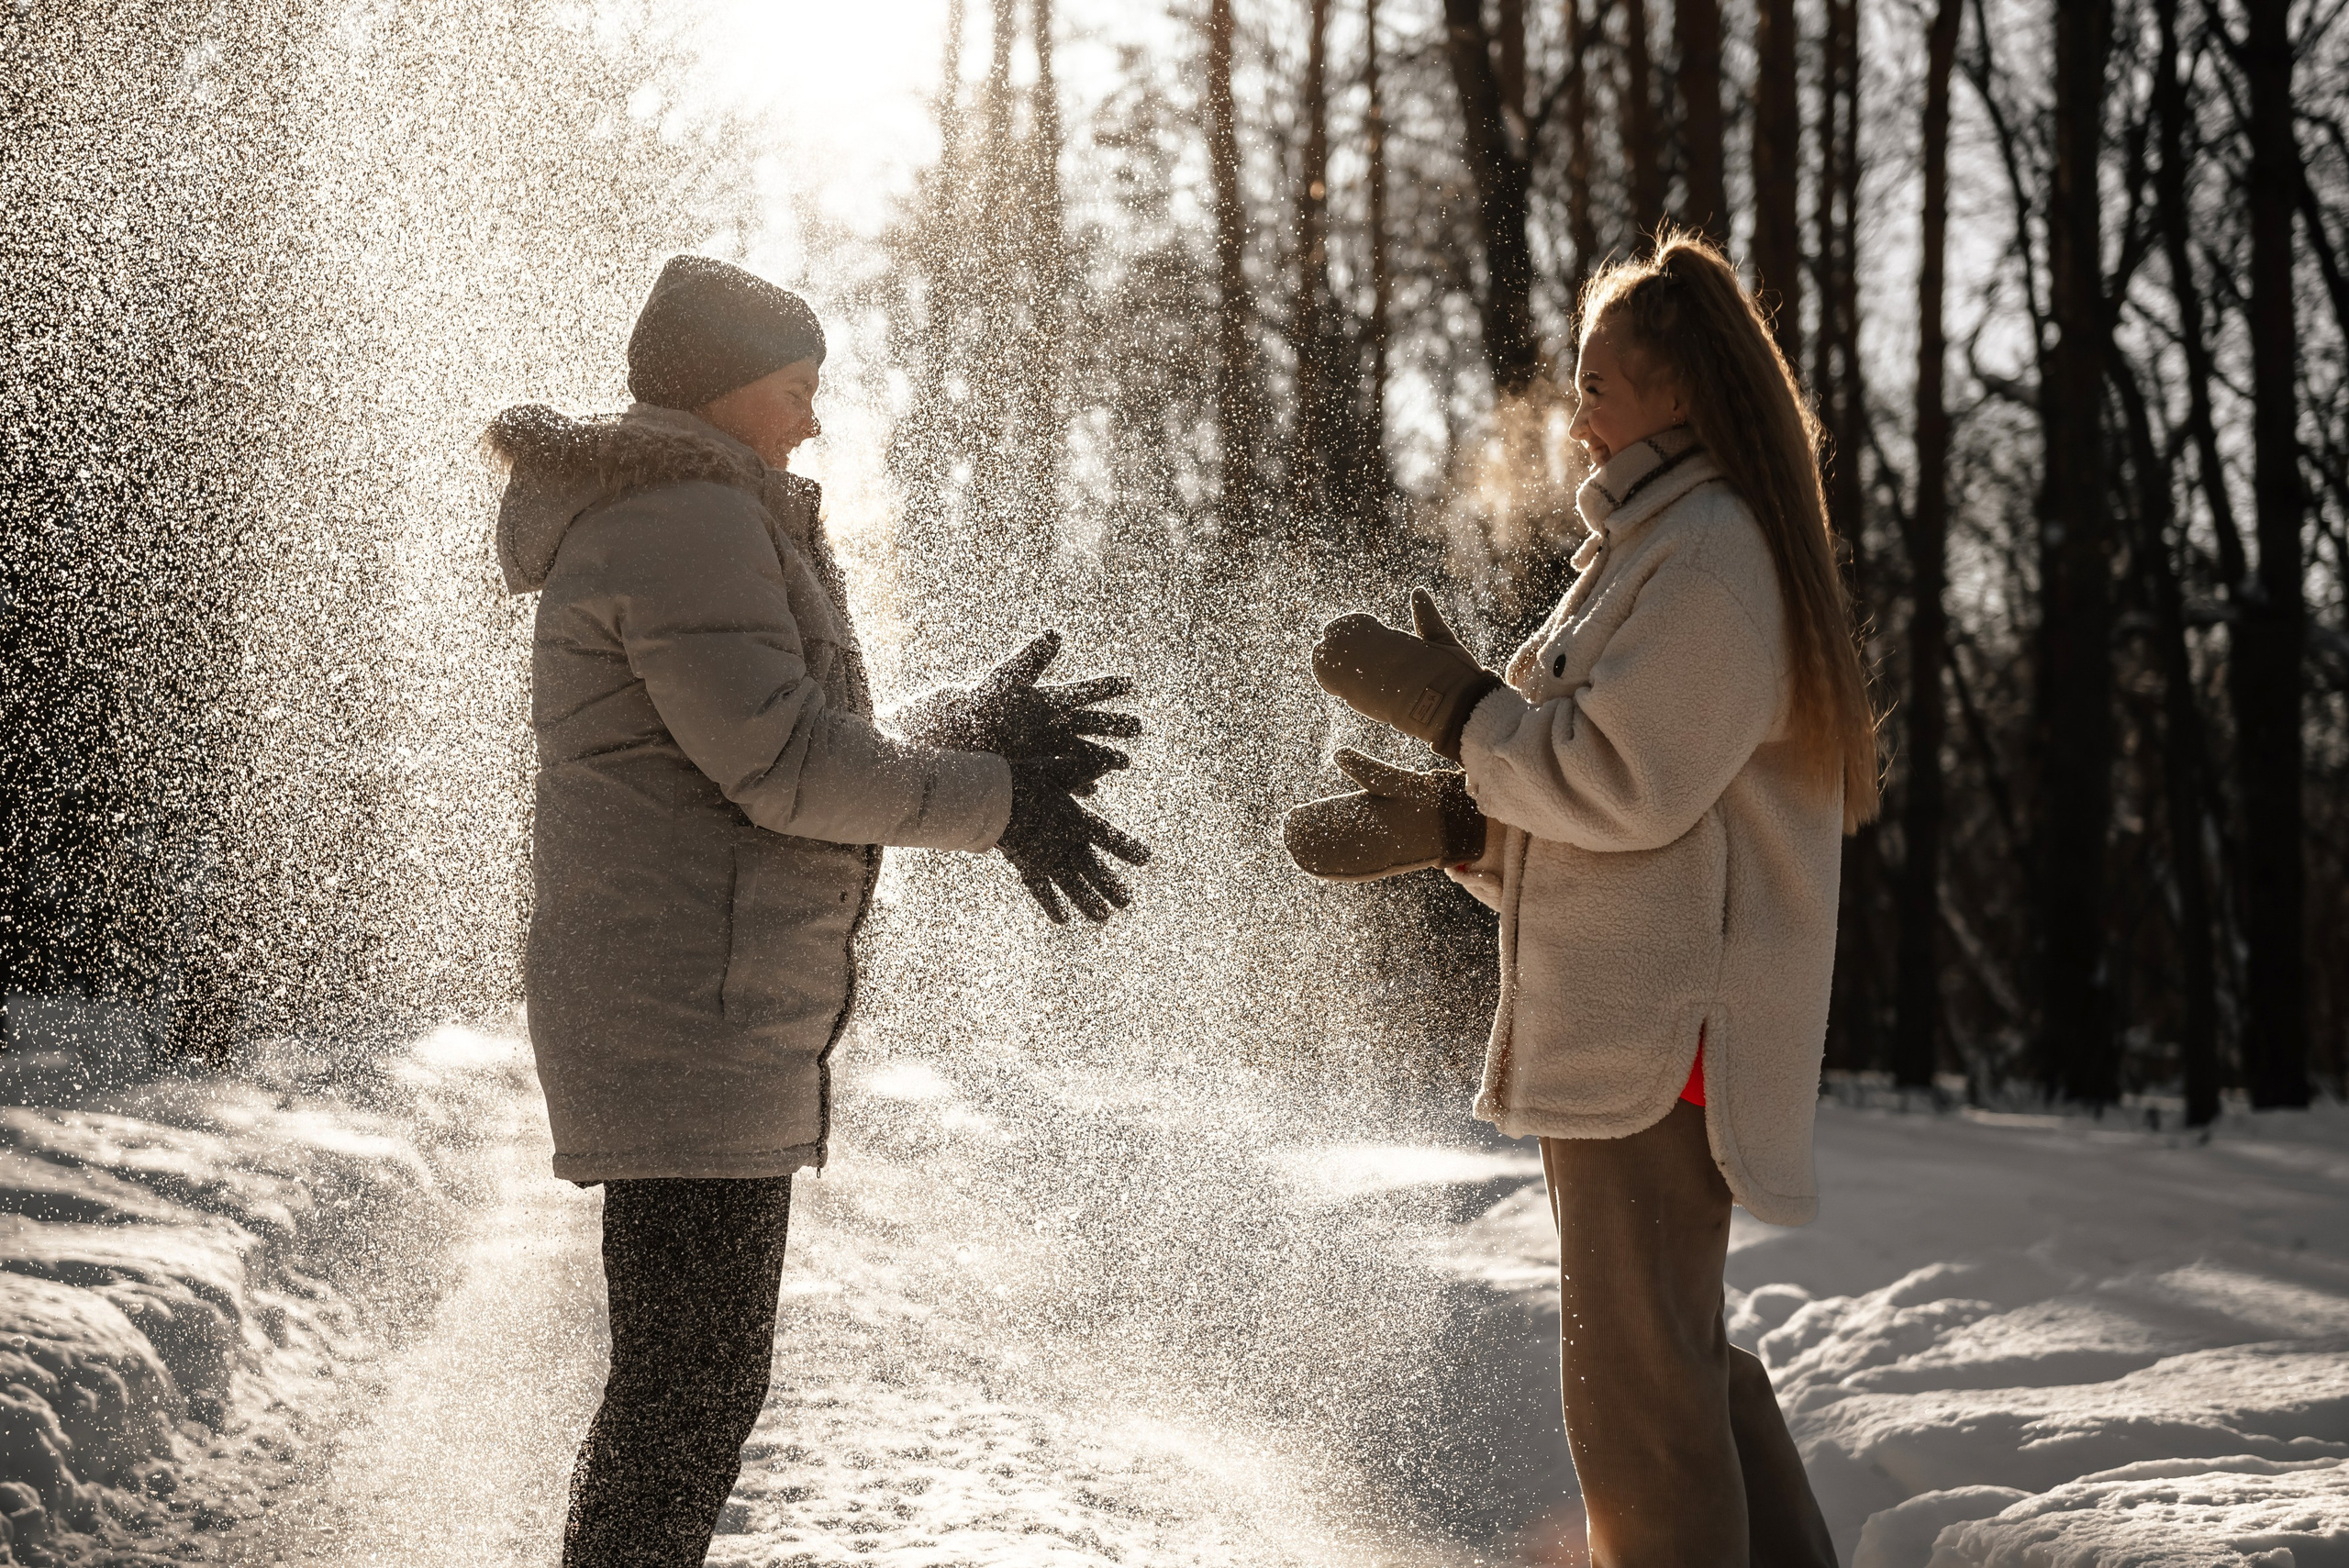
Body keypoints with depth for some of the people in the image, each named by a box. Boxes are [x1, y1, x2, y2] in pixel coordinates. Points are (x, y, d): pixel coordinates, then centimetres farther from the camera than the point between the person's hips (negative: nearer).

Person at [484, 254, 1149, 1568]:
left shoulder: (654, 516, 20)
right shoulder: (688, 522, -14)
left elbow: (795, 741, 21)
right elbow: (782, 759, -21)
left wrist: (969, 729, 11)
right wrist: (995, 806, -12)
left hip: (708, 1010, 11)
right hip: (687, 1006, -11)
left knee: (694, 1372, 16)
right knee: (696, 1378, -9)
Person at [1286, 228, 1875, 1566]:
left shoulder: (1713, 552, -13)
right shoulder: (1655, 542, 20)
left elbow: (1626, 785, -20)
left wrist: (1442, 698, -12)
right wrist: (1439, 819, 10)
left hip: (1665, 1035, -11)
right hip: (1610, 1032, 11)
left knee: (1636, 1380, -7)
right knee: (1676, 1348, 18)